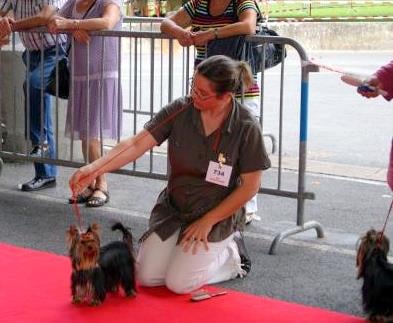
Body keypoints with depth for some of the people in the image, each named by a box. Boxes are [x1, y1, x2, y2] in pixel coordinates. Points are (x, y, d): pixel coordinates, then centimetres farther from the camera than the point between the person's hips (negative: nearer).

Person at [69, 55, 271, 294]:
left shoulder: (247, 127, -20)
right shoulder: (180, 110, -13)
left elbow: (250, 186, -14)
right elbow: (137, 144, -17)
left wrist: (207, 221, -13)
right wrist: (94, 169, -32)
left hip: (218, 214, -4)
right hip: (173, 208, 4)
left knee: (179, 283, -13)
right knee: (147, 276, -3)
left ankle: (231, 253, 12)